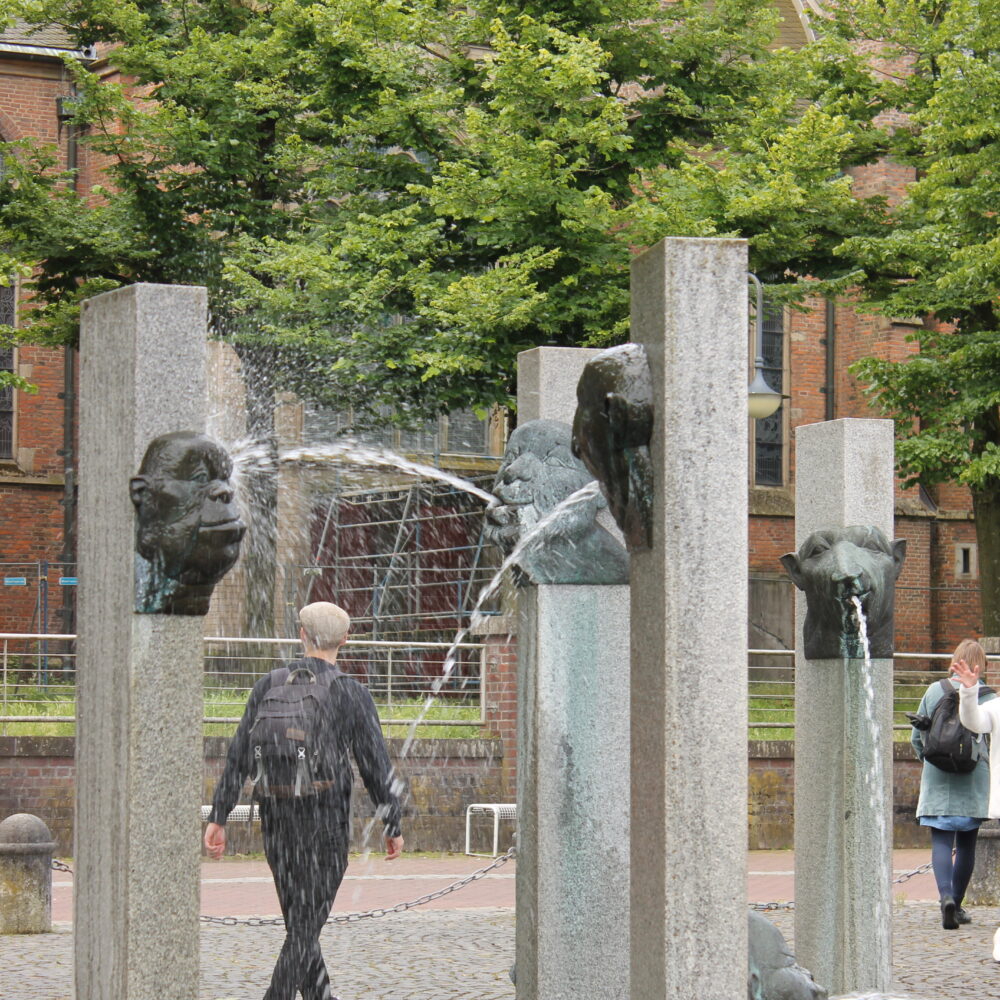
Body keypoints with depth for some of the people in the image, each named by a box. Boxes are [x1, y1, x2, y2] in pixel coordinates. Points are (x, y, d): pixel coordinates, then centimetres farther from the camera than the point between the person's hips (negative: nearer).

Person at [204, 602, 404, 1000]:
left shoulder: (269, 685, 0)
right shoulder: (353, 695, -7)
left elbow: (239, 756, -2)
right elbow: (377, 768, -5)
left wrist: (217, 819, 1)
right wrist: (393, 826, 6)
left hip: (277, 819, 4)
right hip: (327, 820, -4)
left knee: (300, 919, 18)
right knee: (307, 924, -2)